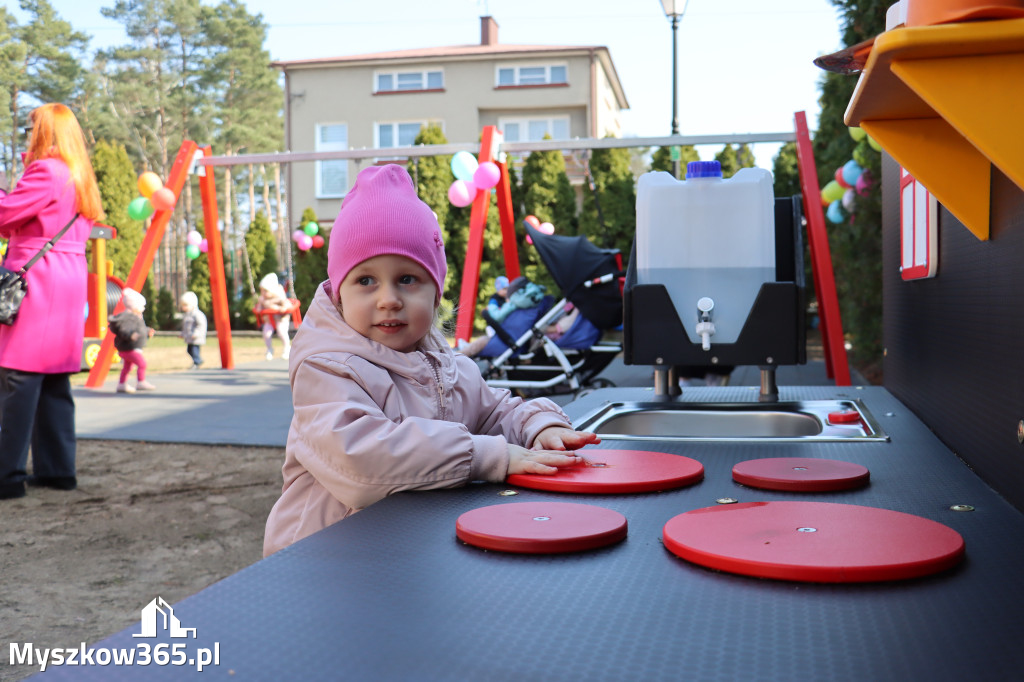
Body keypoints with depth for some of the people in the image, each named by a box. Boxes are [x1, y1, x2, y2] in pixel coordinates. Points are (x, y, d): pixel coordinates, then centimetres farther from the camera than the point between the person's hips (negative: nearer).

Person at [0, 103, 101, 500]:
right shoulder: (80, 178, 19)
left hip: (36, 281, -9)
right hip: (70, 283, 9)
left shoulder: (45, 171, -8)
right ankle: (58, 468, 14)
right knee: (55, 380, 11)